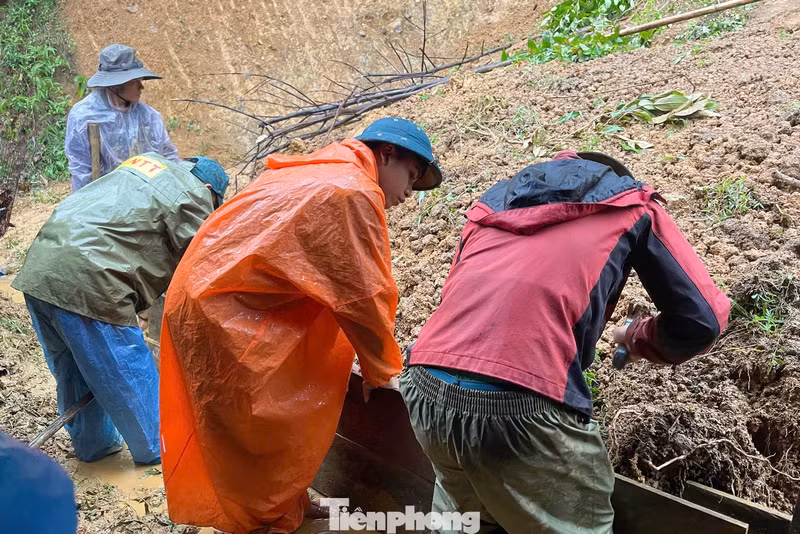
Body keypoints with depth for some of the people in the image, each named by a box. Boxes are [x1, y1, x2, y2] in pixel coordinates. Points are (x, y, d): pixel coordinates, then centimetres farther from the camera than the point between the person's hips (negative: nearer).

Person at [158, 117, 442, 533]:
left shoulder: (320, 175, 15)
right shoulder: (352, 192, -16)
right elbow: (364, 295, -13)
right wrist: (382, 371, 1)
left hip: (212, 295, 10)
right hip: (220, 310, -10)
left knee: (281, 414, 19)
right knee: (273, 425, 3)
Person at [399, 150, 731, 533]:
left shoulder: (495, 200, 28)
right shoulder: (631, 207, 17)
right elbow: (703, 320, 14)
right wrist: (638, 340, 33)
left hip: (427, 395, 6)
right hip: (522, 411, -5)